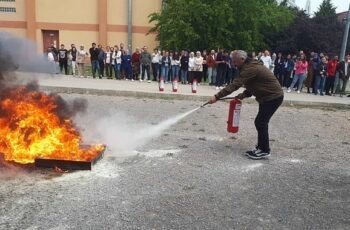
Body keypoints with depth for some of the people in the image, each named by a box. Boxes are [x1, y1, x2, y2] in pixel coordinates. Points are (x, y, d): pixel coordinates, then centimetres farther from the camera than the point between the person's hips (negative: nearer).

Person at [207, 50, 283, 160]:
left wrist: (217, 96, -31)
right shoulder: (251, 66, 10)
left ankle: (264, 150, 2)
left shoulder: (250, 68, -23)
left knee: (260, 122, -8)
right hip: (268, 96, 10)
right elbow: (252, 86, 17)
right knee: (261, 121, 14)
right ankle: (261, 147, 24)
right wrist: (243, 95, 2)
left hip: (273, 97, -10)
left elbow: (235, 85, -30)